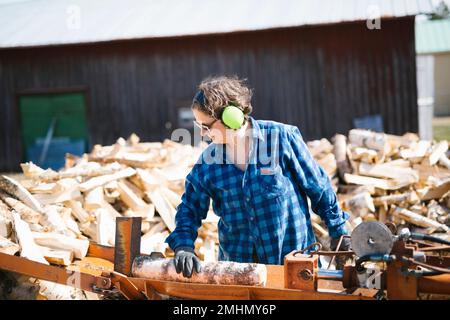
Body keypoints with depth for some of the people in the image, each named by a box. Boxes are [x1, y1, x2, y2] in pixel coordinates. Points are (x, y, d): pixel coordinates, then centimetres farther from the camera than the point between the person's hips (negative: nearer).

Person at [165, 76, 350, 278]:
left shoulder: (281, 137, -12)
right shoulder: (207, 162, -3)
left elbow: (318, 186, -4)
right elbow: (190, 209, 6)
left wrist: (339, 232, 2)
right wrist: (183, 245, -13)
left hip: (292, 259, -3)